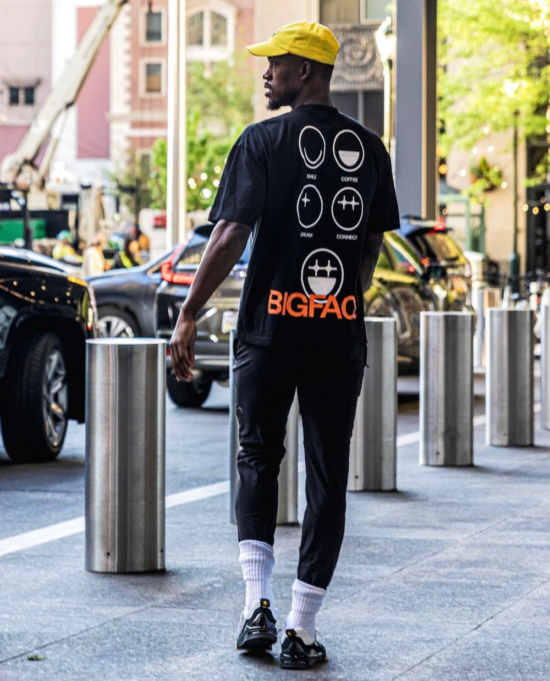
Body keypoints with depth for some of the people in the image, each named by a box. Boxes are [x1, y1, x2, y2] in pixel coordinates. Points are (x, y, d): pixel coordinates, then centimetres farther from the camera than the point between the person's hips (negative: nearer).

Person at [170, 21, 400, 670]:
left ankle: (257, 604, 2)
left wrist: (189, 315, -7)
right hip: (341, 334, 3)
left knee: (257, 459, 14)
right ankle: (301, 629, 7)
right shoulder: (368, 147, 7)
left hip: (270, 330, -2)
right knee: (328, 476, 7)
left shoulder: (263, 142, -6)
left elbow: (230, 236, -12)